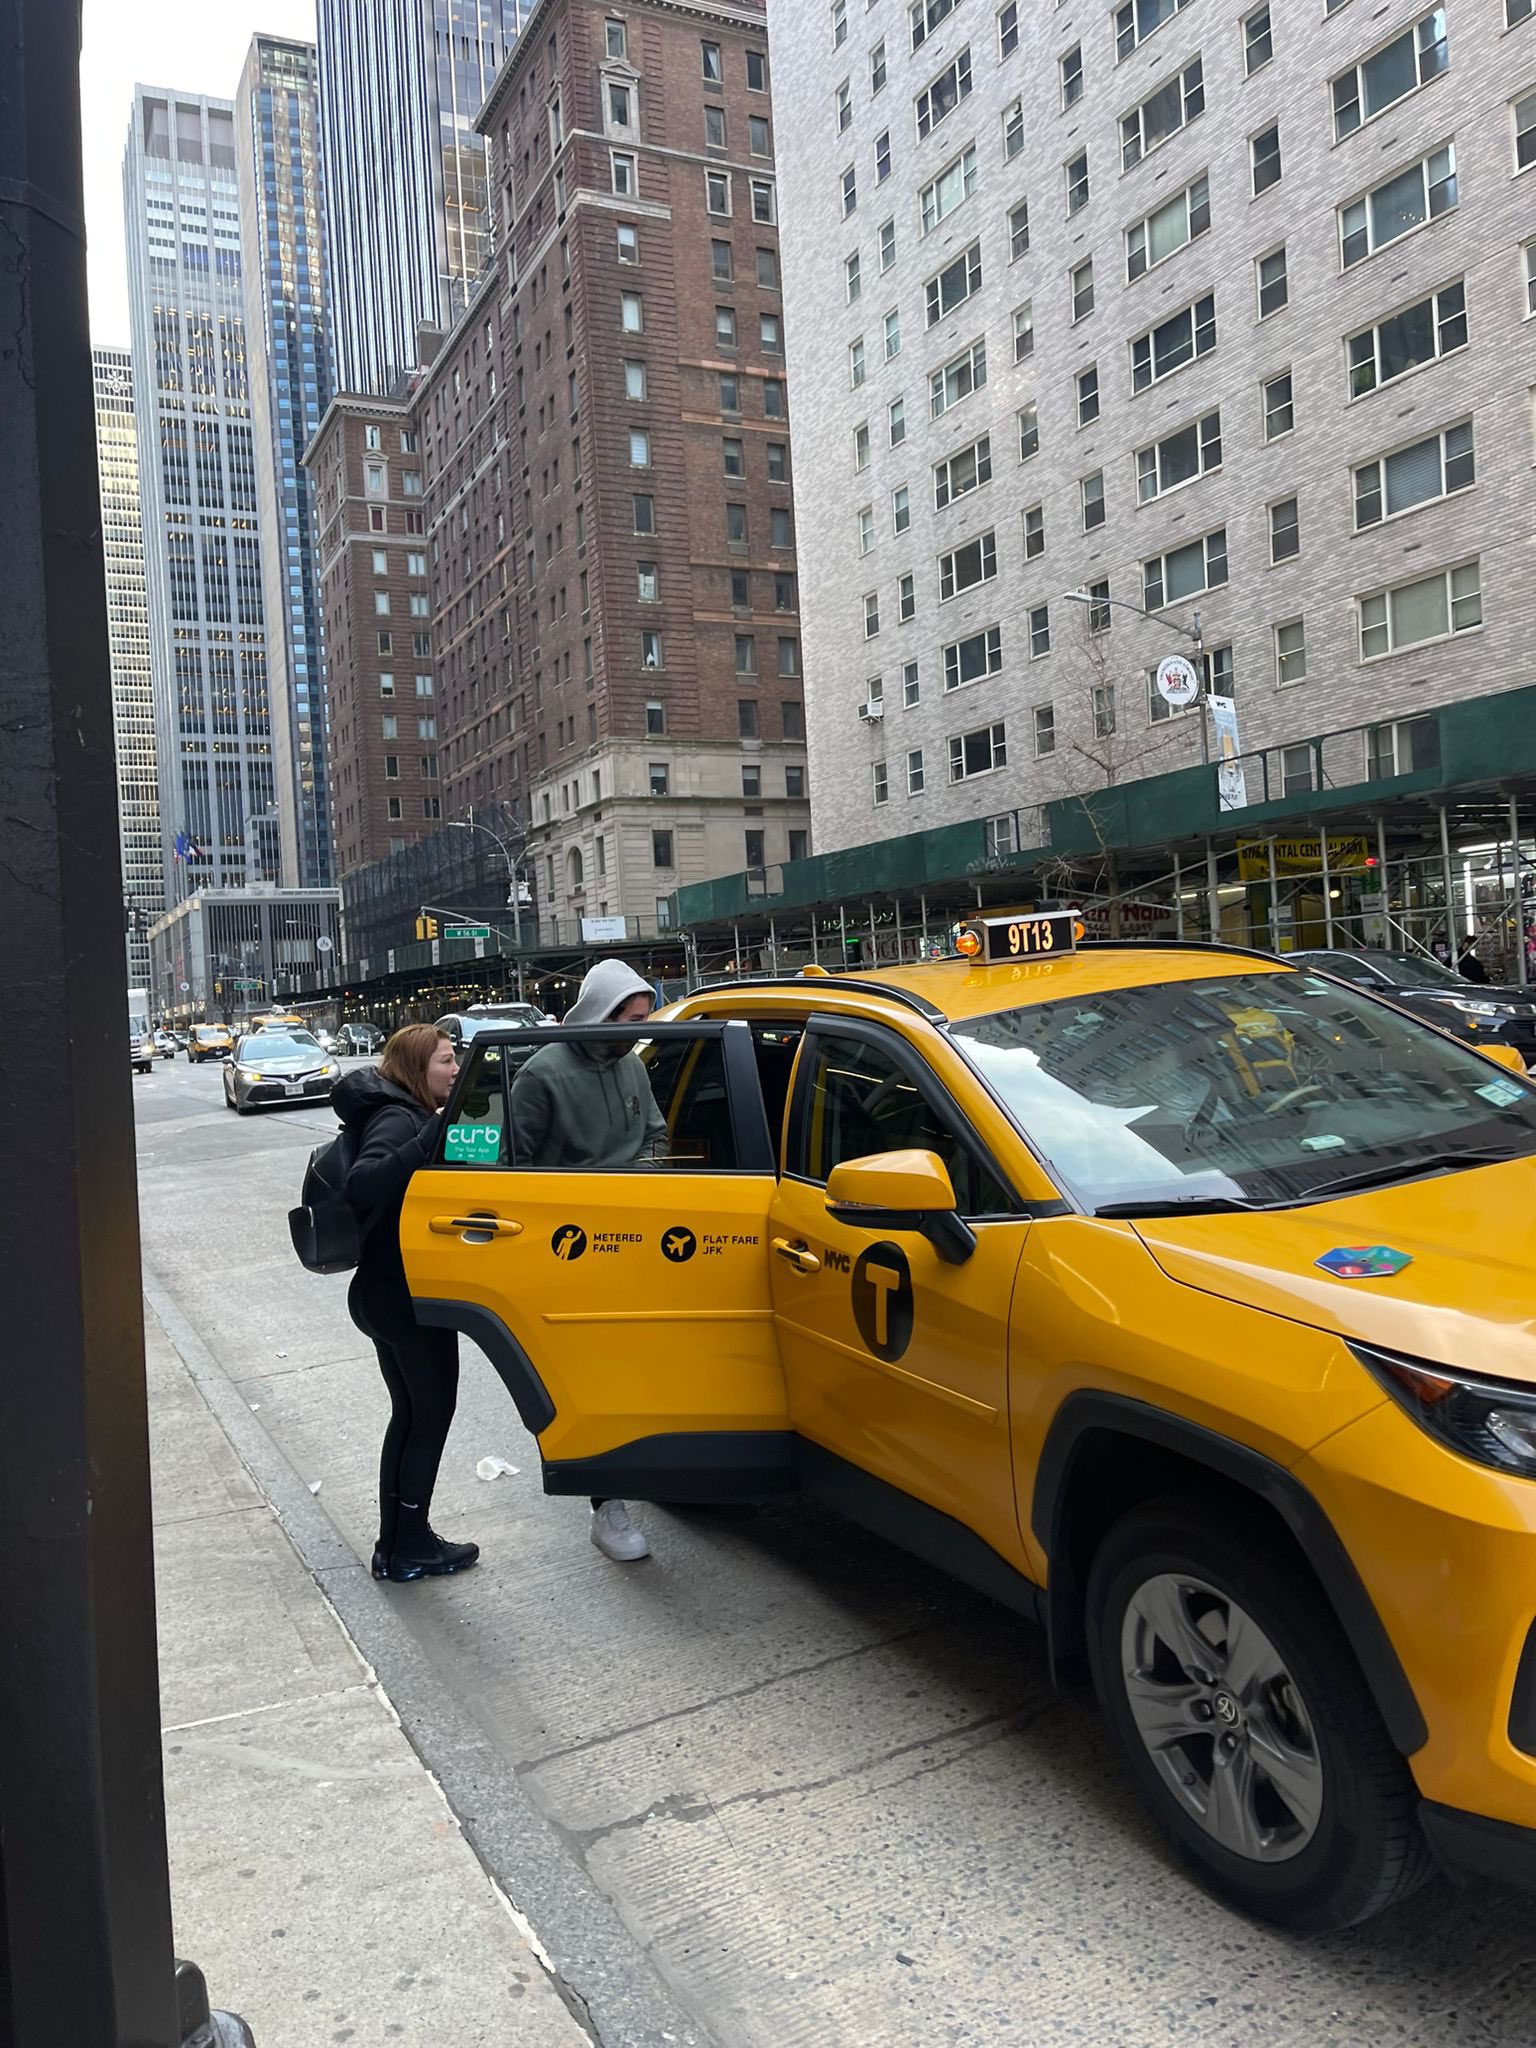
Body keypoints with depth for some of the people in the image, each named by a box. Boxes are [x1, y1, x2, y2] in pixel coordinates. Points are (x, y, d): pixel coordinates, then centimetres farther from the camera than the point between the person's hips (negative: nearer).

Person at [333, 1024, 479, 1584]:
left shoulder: (406, 1116, 13)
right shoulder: (397, 1119, -18)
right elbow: (362, 1186, -34)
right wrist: (429, 1142, -41)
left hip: (385, 1293, 10)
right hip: (408, 1296, -10)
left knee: (410, 1414, 17)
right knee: (431, 1412, 3)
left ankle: (396, 1546, 26)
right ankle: (410, 1548, 13)